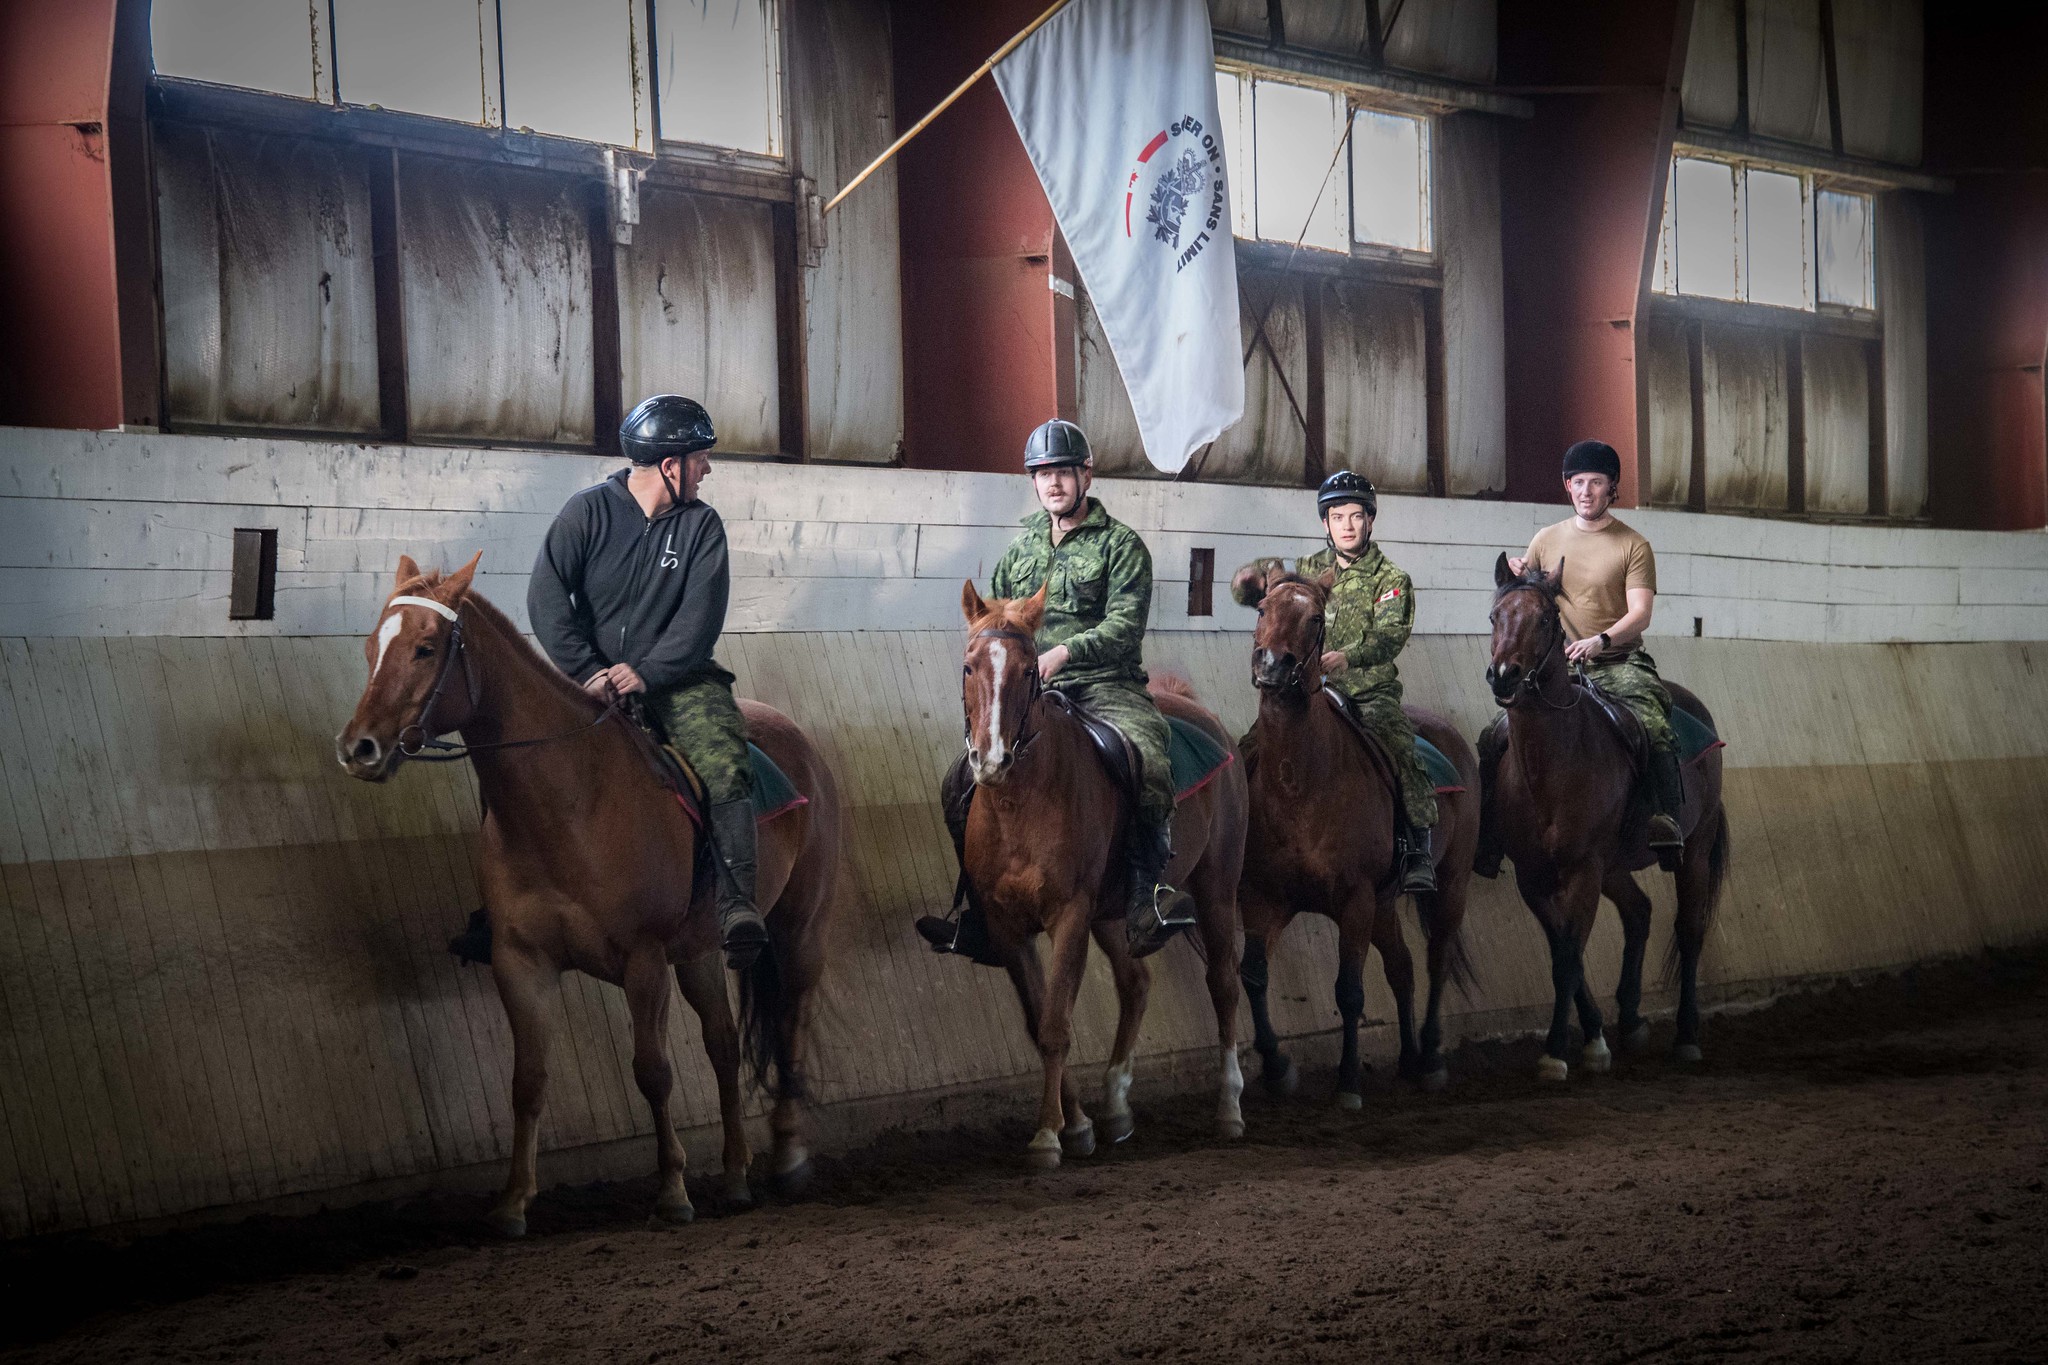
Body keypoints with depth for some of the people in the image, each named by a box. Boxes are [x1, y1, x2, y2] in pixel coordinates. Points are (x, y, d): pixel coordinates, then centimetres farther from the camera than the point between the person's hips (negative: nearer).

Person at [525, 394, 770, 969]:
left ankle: (738, 905, -31)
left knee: (725, 765, -25)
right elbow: (547, 596, -6)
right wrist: (586, 670, -17)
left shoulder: (702, 524, 5)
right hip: (595, 676, -1)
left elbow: (701, 615, -5)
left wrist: (647, 672, -17)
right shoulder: (589, 511, 0)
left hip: (676, 676, 1)